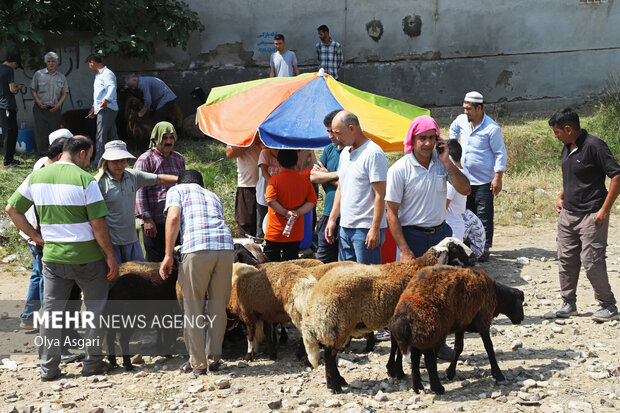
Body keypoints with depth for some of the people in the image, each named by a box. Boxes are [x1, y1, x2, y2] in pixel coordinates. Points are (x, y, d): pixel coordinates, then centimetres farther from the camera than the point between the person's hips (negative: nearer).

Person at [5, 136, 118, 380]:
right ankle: (92, 363, 16)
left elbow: (12, 209, 10)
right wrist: (110, 256, -5)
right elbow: (98, 224, -13)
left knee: (51, 311, 12)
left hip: (53, 256, 4)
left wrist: (35, 236, 13)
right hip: (87, 256, -4)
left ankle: (48, 368, 15)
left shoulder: (36, 177, 4)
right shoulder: (84, 179, -12)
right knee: (95, 309, 12)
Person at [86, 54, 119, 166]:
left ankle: (98, 162, -12)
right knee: (112, 136, 10)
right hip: (101, 109, 10)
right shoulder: (98, 75, 25)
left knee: (101, 137, -11)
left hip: (106, 109, -10)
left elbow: (112, 87, -26)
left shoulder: (107, 73, -9)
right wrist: (94, 107, 35)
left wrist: (106, 100, -40)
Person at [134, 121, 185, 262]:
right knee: (155, 261, -1)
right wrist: (146, 218, -16)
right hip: (154, 223, -6)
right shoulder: (145, 160, -4)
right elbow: (139, 191, -9)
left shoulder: (179, 159, 15)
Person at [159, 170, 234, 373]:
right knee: (218, 305, 14)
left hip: (196, 249, -4)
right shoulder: (212, 196, 34)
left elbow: (173, 217, 2)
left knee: (193, 308, 6)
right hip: (225, 246, 4)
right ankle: (213, 358, 19)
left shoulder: (177, 190, 20)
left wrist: (168, 255, 0)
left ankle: (198, 362, 10)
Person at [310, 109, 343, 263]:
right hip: (328, 215, 7)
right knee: (323, 264, 11)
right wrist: (336, 174, -7)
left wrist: (326, 175, -2)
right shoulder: (329, 149, 14)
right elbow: (313, 176, 8)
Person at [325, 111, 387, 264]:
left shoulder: (373, 153, -12)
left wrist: (375, 229, -18)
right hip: (345, 228, 8)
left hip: (366, 229, -8)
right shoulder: (345, 152, 15)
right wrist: (332, 219, 17)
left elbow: (380, 194, -15)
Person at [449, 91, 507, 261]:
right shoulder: (461, 120, 4)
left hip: (484, 181, -6)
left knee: (484, 215, -3)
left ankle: (485, 248, 3)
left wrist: (498, 178, -15)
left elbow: (501, 154, -10)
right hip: (464, 179, 6)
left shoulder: (492, 128, -13)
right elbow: (453, 129, 30)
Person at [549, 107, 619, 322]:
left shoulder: (594, 146, -16)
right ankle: (568, 303, 21)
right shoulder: (567, 147, 10)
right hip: (568, 214, 8)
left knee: (591, 261, -8)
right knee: (566, 259, 9)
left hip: (591, 215, -8)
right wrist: (561, 197, 13)